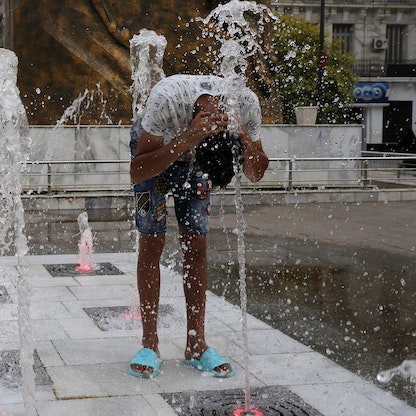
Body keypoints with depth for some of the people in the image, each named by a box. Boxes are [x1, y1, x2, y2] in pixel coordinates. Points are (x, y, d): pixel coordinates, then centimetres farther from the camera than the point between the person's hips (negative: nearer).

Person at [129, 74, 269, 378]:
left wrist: (246, 143, -40)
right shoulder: (167, 99, -43)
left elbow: (256, 175, -18)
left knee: (196, 244, -3)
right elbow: (137, 172, -38)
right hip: (153, 149, -2)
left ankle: (196, 345, 3)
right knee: (152, 241, -9)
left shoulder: (246, 102, -32)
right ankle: (150, 345, -3)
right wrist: (186, 140, -51)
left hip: (194, 154, 3)